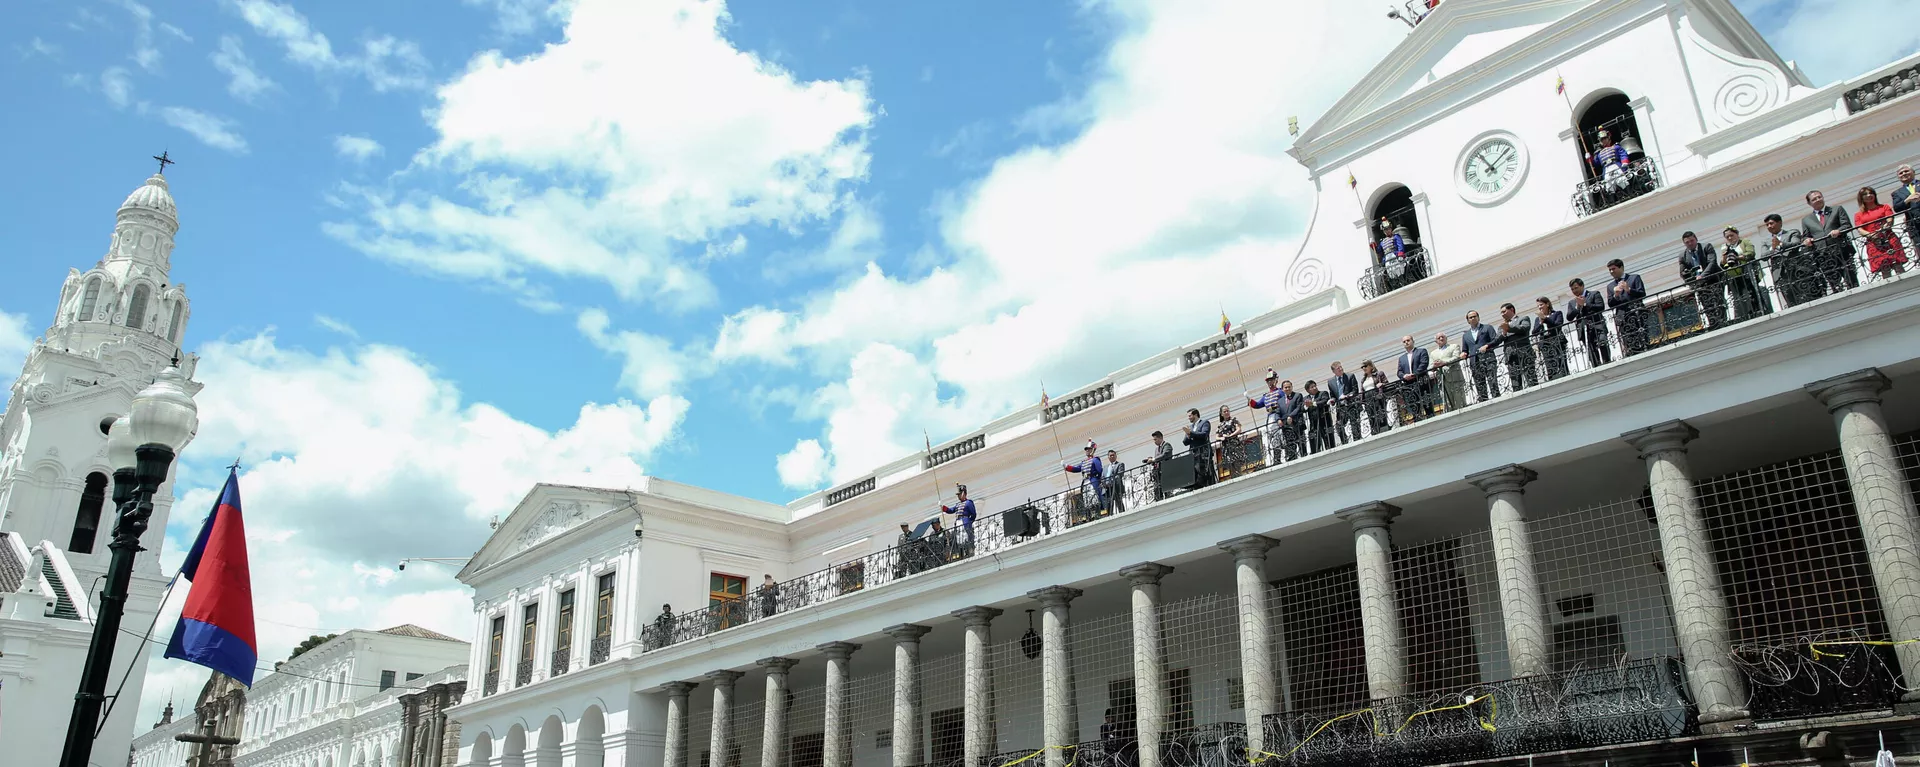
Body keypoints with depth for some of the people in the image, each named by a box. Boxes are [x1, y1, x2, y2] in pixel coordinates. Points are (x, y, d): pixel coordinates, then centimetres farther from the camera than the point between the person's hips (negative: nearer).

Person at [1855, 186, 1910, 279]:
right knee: (1884, 271, -6)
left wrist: (1885, 227, -22)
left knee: (1898, 266, -9)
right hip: (1874, 244, 0)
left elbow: (1890, 220, 1)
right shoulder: (1858, 215, 14)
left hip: (1889, 240, 0)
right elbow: (1860, 230, 2)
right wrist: (1870, 235, -19)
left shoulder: (1884, 207, 16)